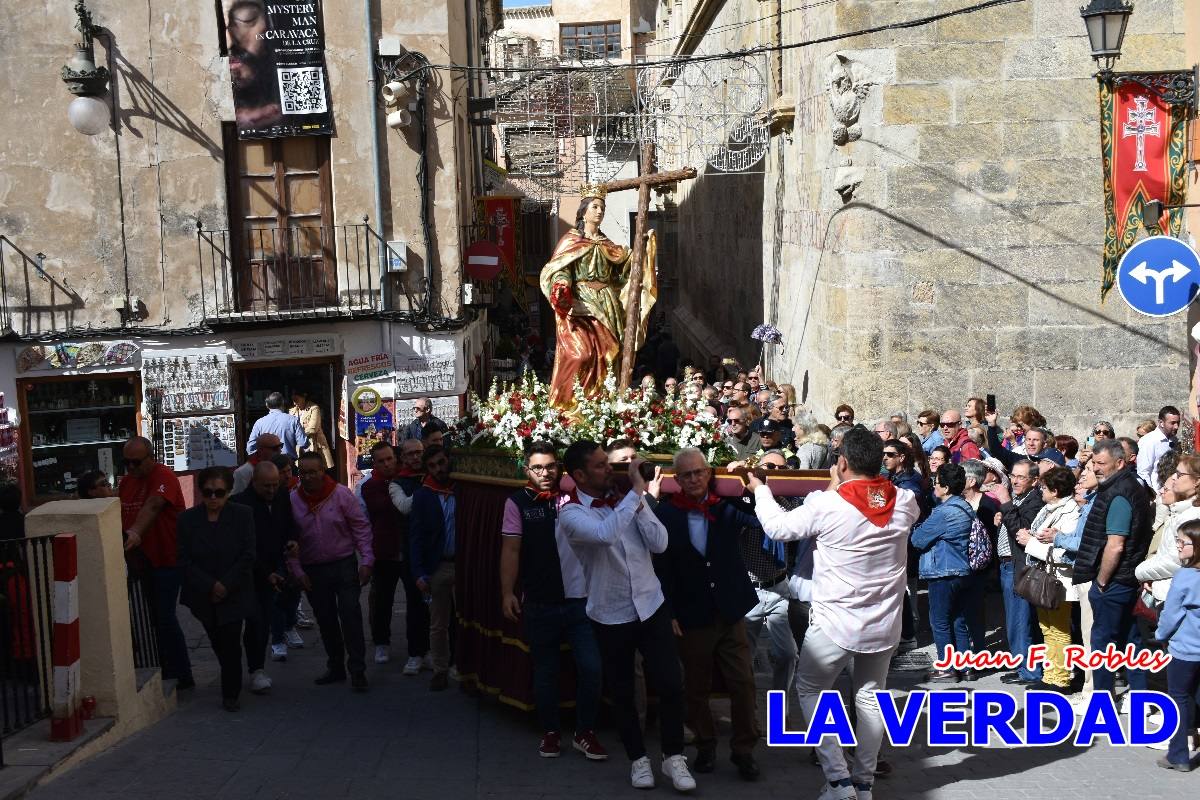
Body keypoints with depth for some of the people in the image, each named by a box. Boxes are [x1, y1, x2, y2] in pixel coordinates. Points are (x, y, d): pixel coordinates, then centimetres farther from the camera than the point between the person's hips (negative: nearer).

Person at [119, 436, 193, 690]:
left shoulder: (164, 477, -16)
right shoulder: (126, 482, 9)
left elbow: (152, 506, -33)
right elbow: (121, 516, 11)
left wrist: (135, 533, -49)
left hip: (167, 558, -7)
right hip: (141, 561, 7)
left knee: (165, 617, -8)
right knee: (156, 617, 12)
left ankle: (181, 675, 1)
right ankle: (168, 671, 22)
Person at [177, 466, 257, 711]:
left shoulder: (243, 515, -7)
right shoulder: (188, 519, -4)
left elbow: (247, 557, -8)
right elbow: (184, 560, -6)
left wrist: (226, 586, -14)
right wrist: (210, 586, -14)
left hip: (234, 595, -2)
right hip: (203, 597, 2)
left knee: (230, 644, -7)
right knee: (218, 643, 14)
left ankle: (230, 694, 6)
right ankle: (230, 685, 37)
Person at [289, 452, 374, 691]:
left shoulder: (341, 494, -8)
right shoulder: (293, 500, -2)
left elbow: (361, 527, -5)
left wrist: (366, 560, -10)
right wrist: (297, 570, 0)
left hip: (345, 565, -3)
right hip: (313, 571, 3)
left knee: (351, 617, -6)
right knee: (326, 621, 11)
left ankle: (357, 671, 1)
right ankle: (335, 668, 25)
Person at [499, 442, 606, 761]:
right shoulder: (517, 503, 0)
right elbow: (511, 550, -3)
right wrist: (507, 593, -9)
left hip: (581, 599, 1)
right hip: (540, 603, -1)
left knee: (591, 667, -2)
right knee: (545, 671, 12)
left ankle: (585, 732, 16)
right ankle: (550, 732, 28)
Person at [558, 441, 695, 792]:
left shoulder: (627, 497, 0)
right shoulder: (571, 513, -13)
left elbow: (659, 544, -8)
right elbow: (605, 534, -34)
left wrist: (638, 500, -16)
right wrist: (637, 492, -28)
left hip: (651, 606, 3)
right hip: (611, 616, -2)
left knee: (670, 684, -2)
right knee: (622, 693, 10)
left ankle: (673, 757, 17)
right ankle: (638, 758, 30)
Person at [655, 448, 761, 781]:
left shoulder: (726, 507, -1)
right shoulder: (665, 514, -4)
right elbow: (661, 568, -3)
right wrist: (669, 614, -5)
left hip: (730, 614, 1)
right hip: (690, 617, -1)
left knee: (743, 683, 1)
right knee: (696, 687, 11)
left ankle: (744, 750, 15)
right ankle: (705, 747, 28)